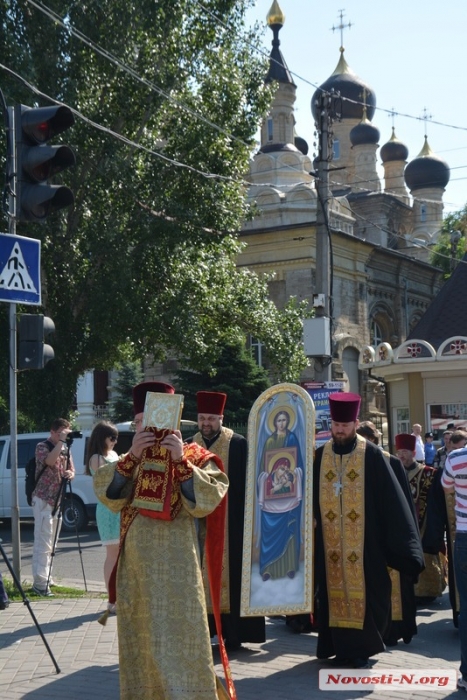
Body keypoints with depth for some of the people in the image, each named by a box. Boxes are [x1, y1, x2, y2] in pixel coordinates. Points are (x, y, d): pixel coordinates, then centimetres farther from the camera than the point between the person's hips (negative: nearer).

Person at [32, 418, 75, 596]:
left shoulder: (66, 449, 13)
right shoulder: (42, 447, -8)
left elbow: (70, 470, 17)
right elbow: (50, 461, -28)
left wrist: (70, 474, -6)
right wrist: (61, 441, -23)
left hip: (58, 500, 7)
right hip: (43, 500, -7)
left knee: (50, 543, 12)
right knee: (43, 544, -12)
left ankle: (46, 578, 19)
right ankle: (40, 582, -14)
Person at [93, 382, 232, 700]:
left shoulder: (195, 457, -2)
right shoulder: (131, 460, 11)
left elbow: (208, 500, -16)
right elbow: (107, 493, -5)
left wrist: (180, 461, -22)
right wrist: (131, 457, -16)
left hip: (175, 564, -5)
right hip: (135, 564, 5)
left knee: (179, 635, -5)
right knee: (139, 638, 11)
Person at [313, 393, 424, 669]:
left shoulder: (372, 455, -5)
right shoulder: (321, 455, 6)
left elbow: (391, 499, -6)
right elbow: (311, 499, 9)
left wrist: (402, 542, -9)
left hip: (364, 542, -3)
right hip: (330, 543, 3)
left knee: (362, 592, 0)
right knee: (335, 590, 6)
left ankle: (361, 648, 10)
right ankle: (343, 648, 14)